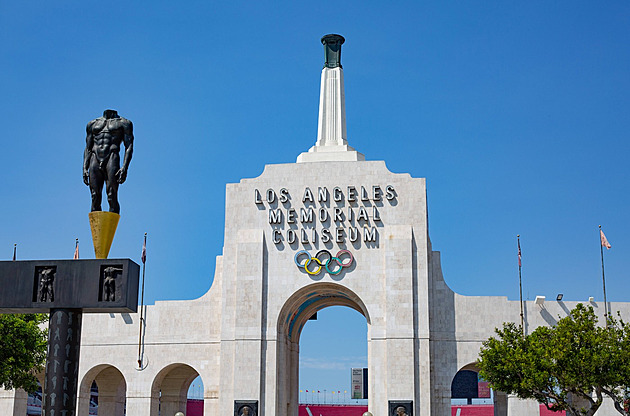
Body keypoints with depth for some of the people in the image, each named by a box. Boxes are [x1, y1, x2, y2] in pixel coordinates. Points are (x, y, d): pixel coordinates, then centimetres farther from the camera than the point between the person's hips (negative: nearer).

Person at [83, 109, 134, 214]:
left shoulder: (123, 123, 11)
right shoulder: (92, 124, 23)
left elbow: (129, 147, 2)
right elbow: (88, 149, 20)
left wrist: (124, 168, -12)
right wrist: (85, 169, 6)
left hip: (112, 159, -3)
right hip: (95, 161, 4)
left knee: (112, 198, -12)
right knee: (95, 199, -4)